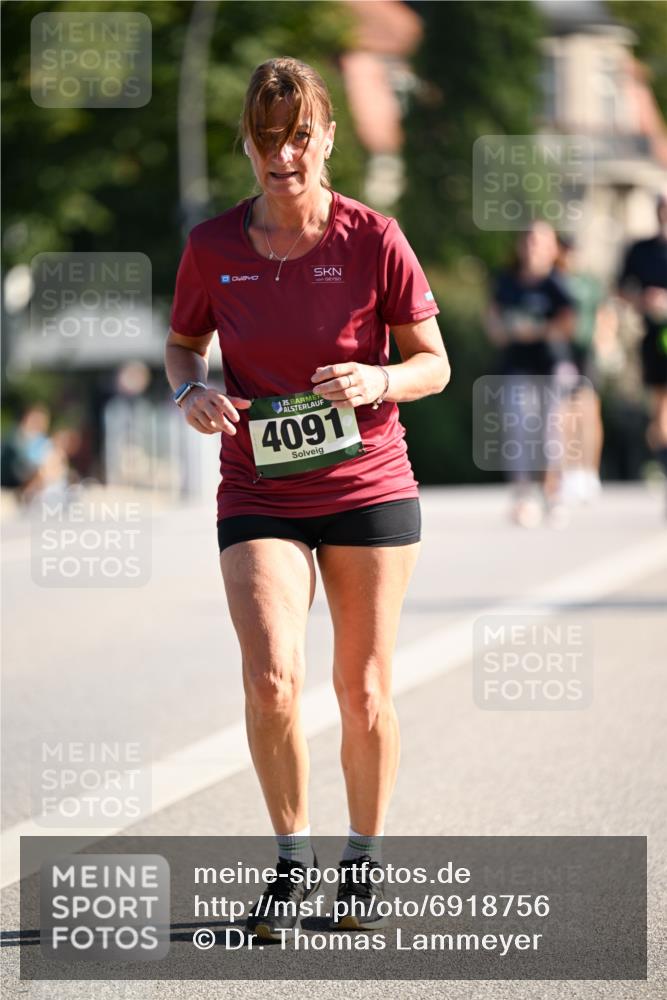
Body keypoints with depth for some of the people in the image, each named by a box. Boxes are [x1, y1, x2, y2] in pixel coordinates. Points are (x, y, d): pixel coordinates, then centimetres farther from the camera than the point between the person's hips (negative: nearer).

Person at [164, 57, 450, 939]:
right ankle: (292, 855, 5)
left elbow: (433, 363, -1)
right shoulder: (212, 247, -3)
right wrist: (191, 389, -8)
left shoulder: (374, 240, -8)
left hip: (369, 488, 0)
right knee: (271, 681, -16)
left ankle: (366, 858, 26)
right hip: (258, 494, 1)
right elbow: (183, 341, 14)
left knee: (363, 690, 5)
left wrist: (378, 381, -22)